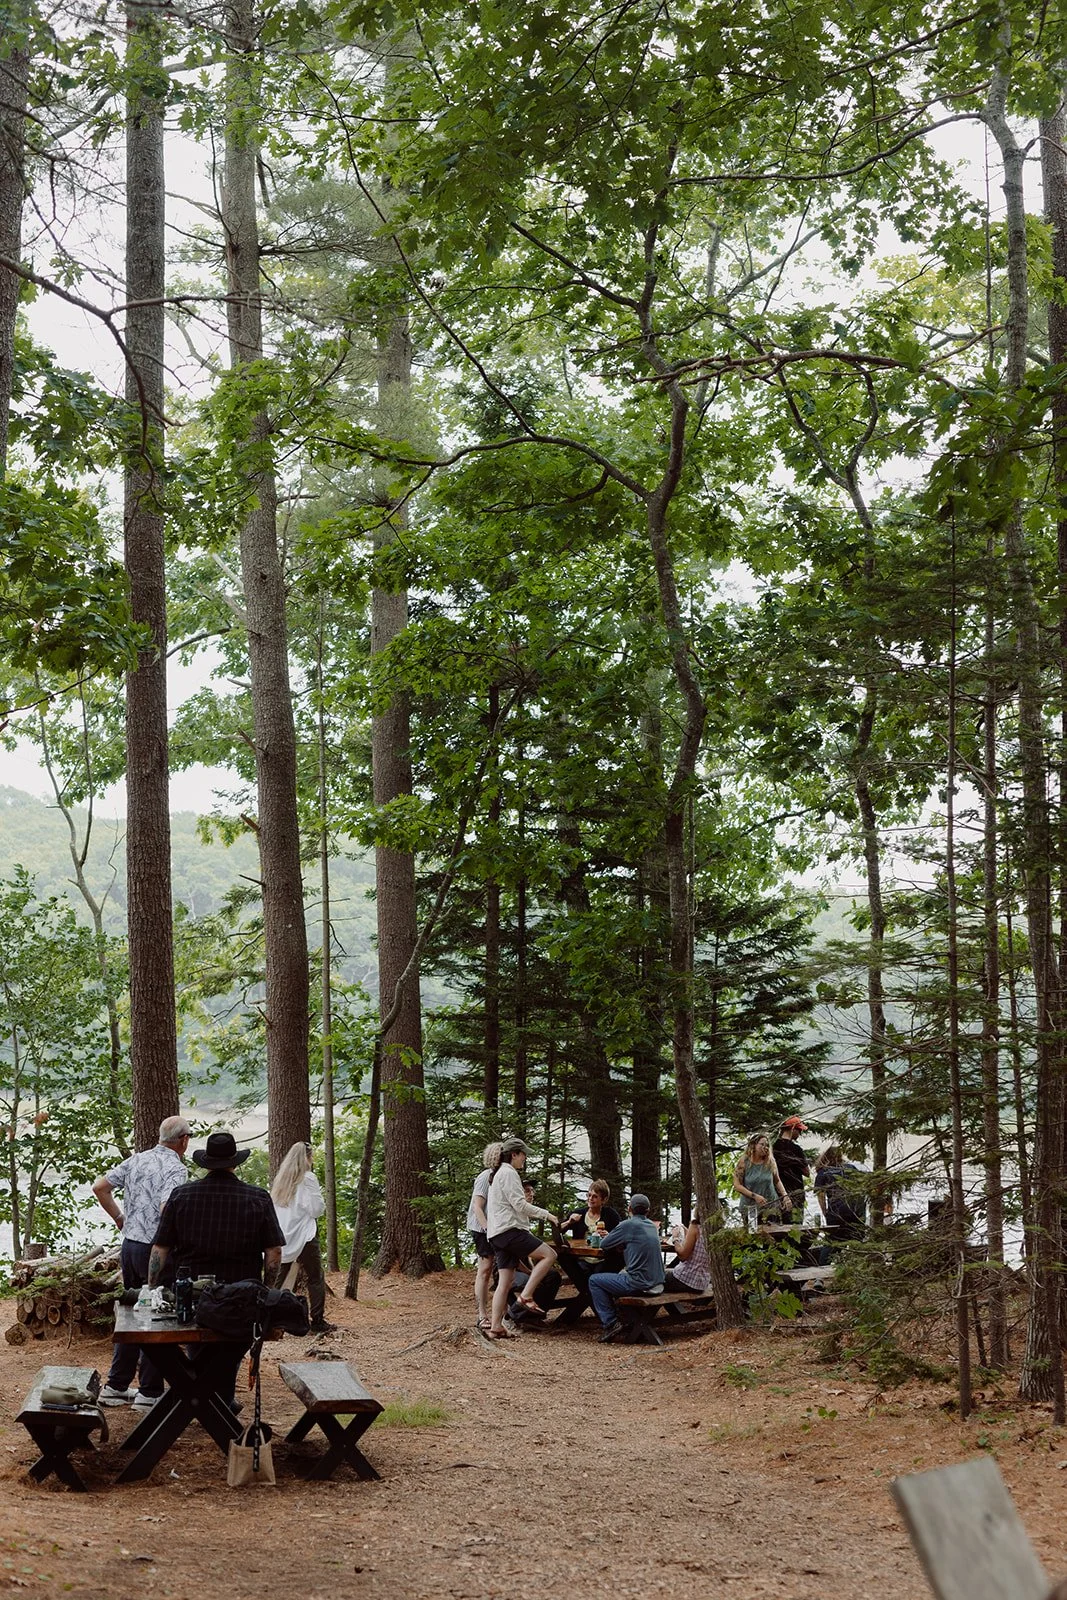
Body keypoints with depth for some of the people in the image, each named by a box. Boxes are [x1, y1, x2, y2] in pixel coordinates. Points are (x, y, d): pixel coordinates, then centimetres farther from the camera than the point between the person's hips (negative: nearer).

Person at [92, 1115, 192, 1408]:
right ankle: (149, 1392, 7)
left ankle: (116, 1386, 22)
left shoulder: (137, 1160, 9)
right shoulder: (176, 1168, -14)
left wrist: (119, 1217, 15)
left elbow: (100, 1188, 8)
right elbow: (167, 1208, -28)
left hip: (129, 1245, 7)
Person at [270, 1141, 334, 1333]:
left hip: (285, 1236, 6)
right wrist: (321, 1208, 10)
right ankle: (318, 1322, -1)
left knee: (284, 1279, 12)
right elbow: (317, 1208, -10)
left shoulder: (281, 1179, 10)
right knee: (315, 1278, 1)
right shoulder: (308, 1178, -9)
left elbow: (274, 1207, 15)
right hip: (304, 1235, -6)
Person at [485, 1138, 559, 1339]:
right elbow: (519, 1204, -14)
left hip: (497, 1234, 10)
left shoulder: (498, 1174, 26)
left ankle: (495, 1326, 0)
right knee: (549, 1255, -14)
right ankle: (526, 1296, -17)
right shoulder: (509, 1173, -6)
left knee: (505, 1281, 5)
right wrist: (546, 1214, -9)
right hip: (509, 1230, -10)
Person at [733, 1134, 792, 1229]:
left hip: (770, 1206, 2)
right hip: (750, 1207, -2)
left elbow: (777, 1181, 13)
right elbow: (737, 1185, -8)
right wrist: (754, 1196, -16)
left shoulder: (770, 1162, 2)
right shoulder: (744, 1163, -6)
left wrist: (785, 1196, -1)